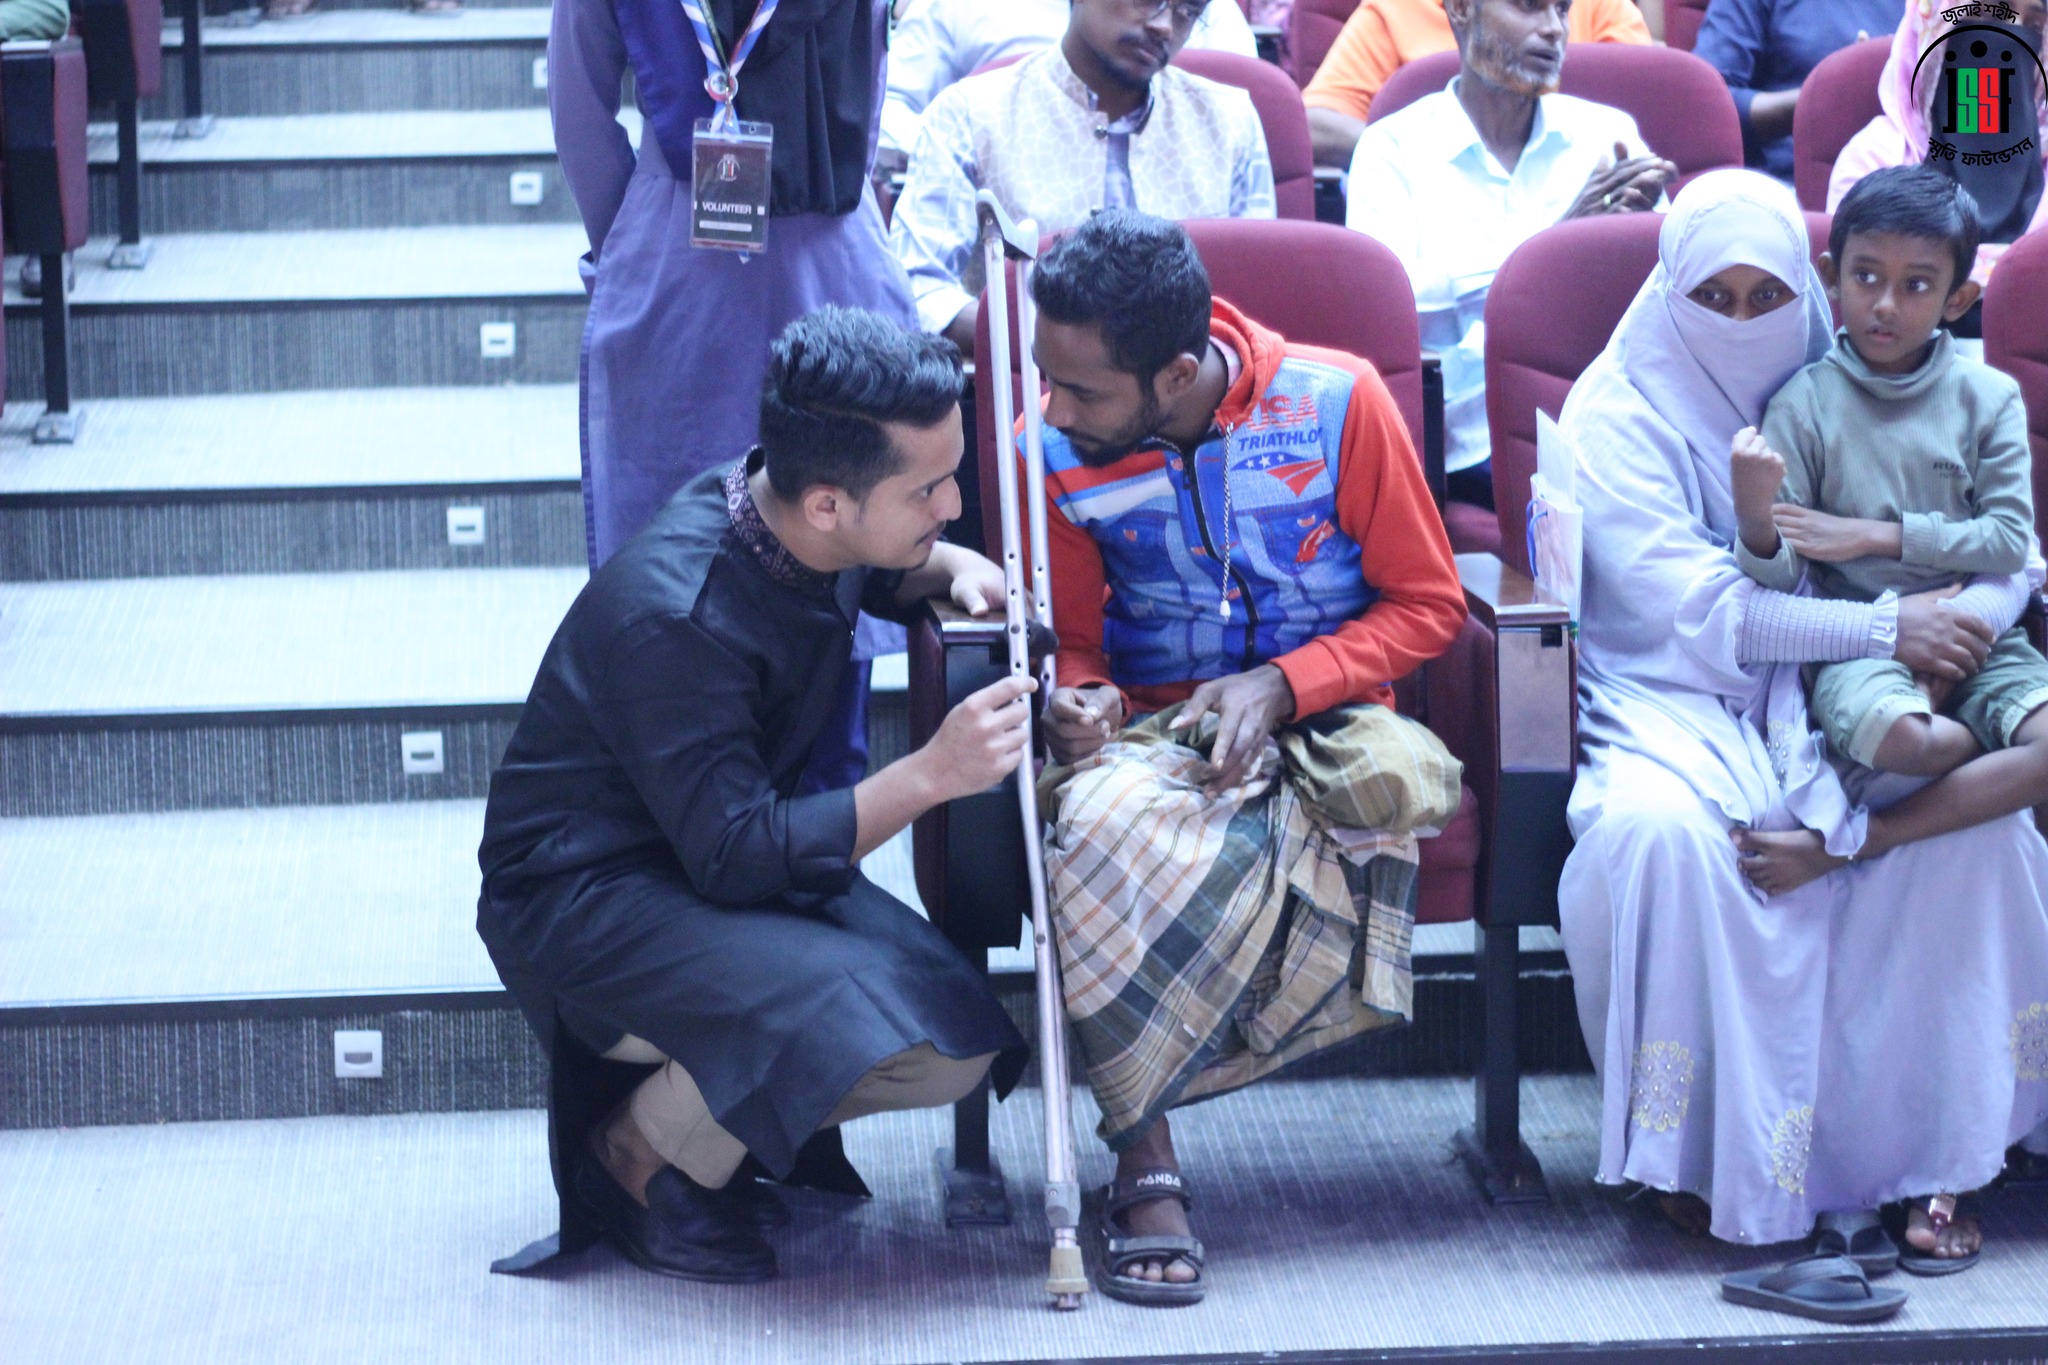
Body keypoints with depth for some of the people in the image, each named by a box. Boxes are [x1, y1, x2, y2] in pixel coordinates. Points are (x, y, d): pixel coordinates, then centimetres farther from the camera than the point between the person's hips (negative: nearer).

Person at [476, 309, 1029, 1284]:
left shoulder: (798, 524, -6)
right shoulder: (676, 613, -31)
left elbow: (873, 575, 23)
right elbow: (734, 857, -29)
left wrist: (951, 567, 0)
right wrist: (929, 775, -33)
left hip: (734, 849, 9)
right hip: (588, 902, -9)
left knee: (963, 1046, -9)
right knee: (867, 1022, -32)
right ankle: (645, 1155, -5)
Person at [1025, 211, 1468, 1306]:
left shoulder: (1335, 402, -9)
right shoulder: (1057, 450, -4)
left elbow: (1426, 603, 0)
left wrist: (1281, 686, -15)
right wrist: (1079, 697, -15)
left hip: (1321, 717, 0)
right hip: (1152, 728, 0)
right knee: (1102, 821, -38)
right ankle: (1145, 1165, -28)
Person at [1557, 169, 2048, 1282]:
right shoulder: (1619, 411, 1)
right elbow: (1691, 603, -11)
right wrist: (1884, 627, -16)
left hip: (1819, 701, 3)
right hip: (1675, 702, -3)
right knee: (1659, 829, -37)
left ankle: (1928, 1158, -21)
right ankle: (1703, 1150, -21)